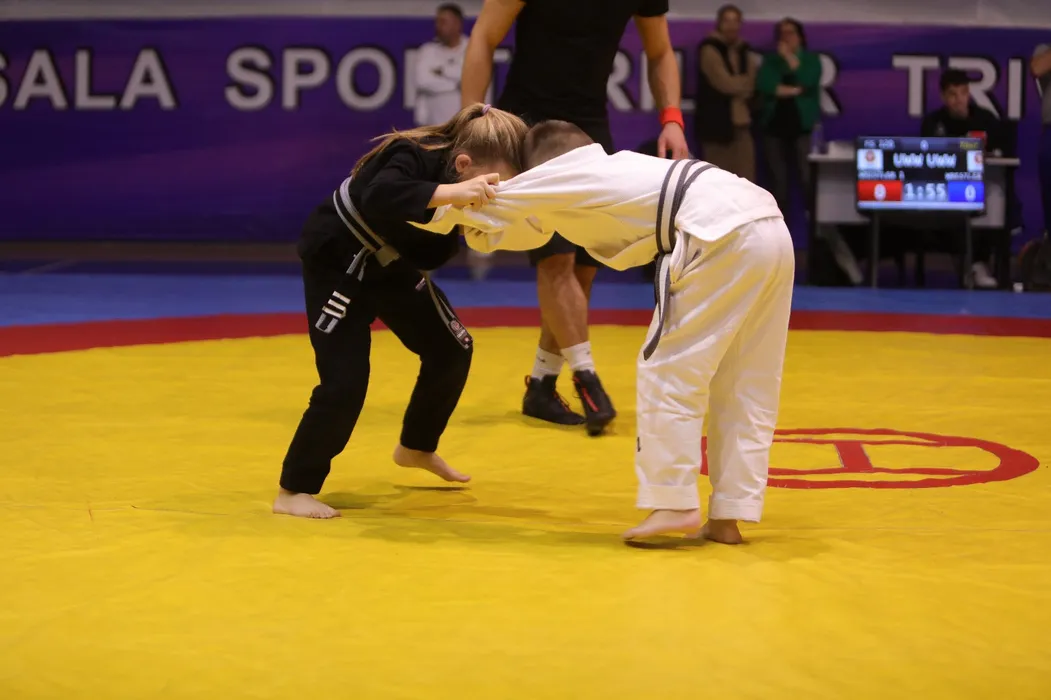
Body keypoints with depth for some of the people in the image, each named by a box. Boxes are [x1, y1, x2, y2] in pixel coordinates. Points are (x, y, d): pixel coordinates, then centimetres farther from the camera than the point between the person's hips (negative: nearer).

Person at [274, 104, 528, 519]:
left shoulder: (459, 173, -15)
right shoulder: (414, 157, -35)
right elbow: (379, 197, -56)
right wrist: (451, 193, -61)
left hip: (394, 262, 8)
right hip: (338, 261, -8)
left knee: (452, 351, 10)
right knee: (345, 379, -16)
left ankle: (417, 448, 35)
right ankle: (294, 491, -3)